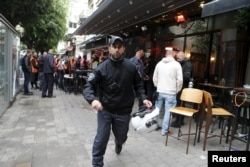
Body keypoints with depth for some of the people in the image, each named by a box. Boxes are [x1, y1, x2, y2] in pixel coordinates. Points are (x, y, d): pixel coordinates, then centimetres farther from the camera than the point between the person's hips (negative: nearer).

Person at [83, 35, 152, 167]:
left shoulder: (131, 67, -8)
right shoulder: (102, 68, -13)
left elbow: (138, 85, 5)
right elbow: (88, 86, -13)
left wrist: (143, 98, -9)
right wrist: (93, 99, -32)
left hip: (123, 111, 2)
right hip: (104, 110, -2)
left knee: (121, 137, 22)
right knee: (101, 139, 0)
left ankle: (118, 144, 60)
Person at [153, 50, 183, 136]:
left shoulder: (159, 63, 4)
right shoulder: (176, 64, -6)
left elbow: (154, 77, 8)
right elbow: (180, 79, -9)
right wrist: (177, 90, 4)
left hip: (160, 91, 4)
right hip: (171, 92, -4)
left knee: (157, 109, 18)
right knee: (168, 111, 4)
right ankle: (164, 130, 10)